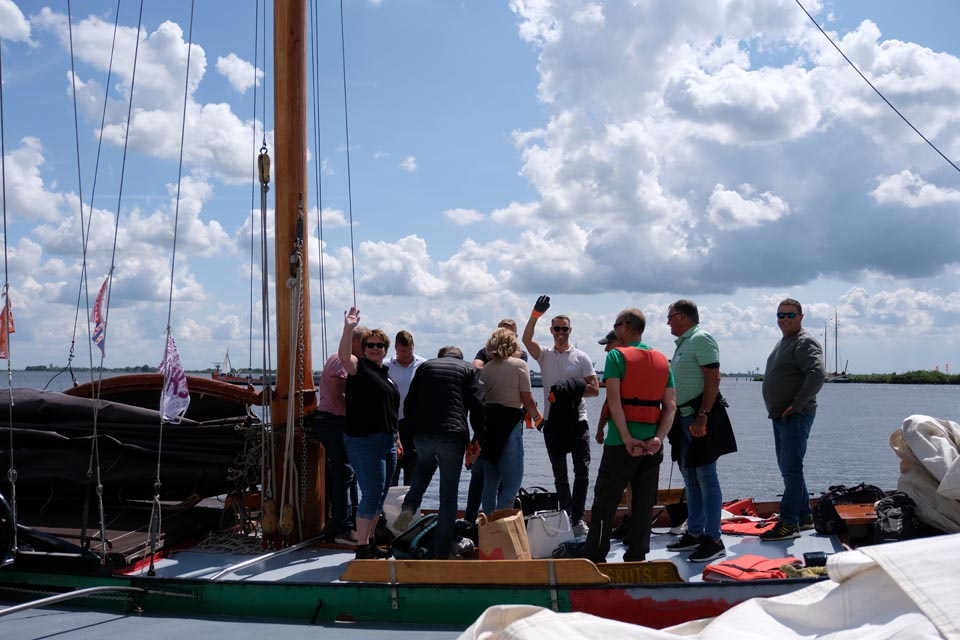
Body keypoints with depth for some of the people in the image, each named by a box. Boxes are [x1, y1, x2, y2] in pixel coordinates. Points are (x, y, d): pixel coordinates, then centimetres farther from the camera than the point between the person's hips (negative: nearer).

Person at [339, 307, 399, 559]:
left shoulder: (385, 373, 17)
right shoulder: (359, 367, -6)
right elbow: (344, 355, -29)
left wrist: (395, 439, 21)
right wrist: (348, 328, -42)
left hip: (387, 442, 8)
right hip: (364, 442, -8)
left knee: (379, 495, 14)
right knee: (371, 493, -9)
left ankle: (370, 542, 25)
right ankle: (362, 549, -3)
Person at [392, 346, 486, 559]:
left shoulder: (425, 366, 18)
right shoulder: (469, 370, 12)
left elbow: (408, 406, 14)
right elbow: (477, 406, -1)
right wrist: (479, 440, 2)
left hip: (422, 435, 3)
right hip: (452, 436, -2)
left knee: (424, 466, 35)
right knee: (448, 496, 7)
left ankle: (408, 508, 11)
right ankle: (441, 553, 8)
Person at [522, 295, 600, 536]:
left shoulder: (581, 358, 4)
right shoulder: (544, 355, 6)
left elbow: (594, 390, -1)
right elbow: (526, 340, -15)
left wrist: (570, 390, -14)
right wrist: (535, 315, -26)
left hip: (577, 420, -1)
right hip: (553, 422, 1)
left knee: (582, 471, -8)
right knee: (560, 475, 9)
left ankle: (577, 518, -3)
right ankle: (566, 517, 18)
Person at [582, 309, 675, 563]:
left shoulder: (616, 355, -5)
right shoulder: (663, 360, 11)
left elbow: (614, 401, -16)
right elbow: (671, 405, 3)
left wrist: (627, 439, -17)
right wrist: (659, 438, -6)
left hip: (621, 444, -5)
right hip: (652, 444, 5)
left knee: (604, 504, 4)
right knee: (644, 505, 11)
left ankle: (594, 559, 7)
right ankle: (636, 557, 15)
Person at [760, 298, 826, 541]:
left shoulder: (805, 342, -11)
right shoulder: (782, 343, 20)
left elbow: (817, 373, -25)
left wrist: (796, 405, -23)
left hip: (796, 416, -10)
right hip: (780, 416, 10)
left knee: (791, 469, -11)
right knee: (788, 468, 15)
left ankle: (788, 523, -10)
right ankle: (804, 516, 25)